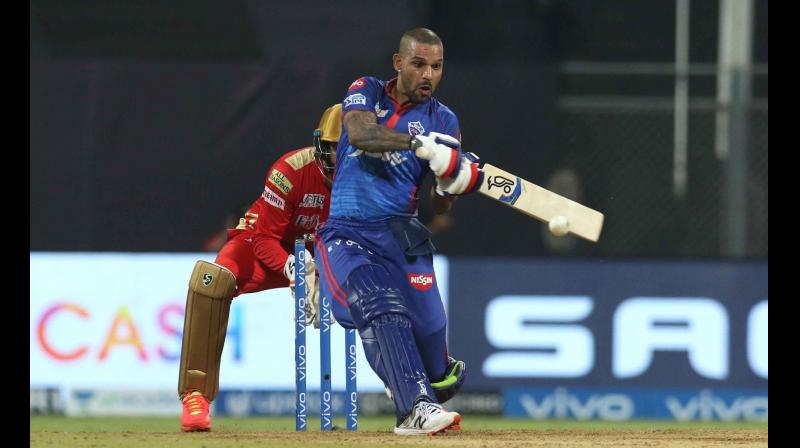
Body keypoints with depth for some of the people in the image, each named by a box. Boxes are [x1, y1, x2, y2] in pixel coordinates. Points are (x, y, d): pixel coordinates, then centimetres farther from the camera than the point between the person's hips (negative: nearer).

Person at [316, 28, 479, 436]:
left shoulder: (443, 121, 8)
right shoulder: (366, 92, 6)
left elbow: (439, 208, 4)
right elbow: (360, 134, -19)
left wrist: (451, 185, -19)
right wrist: (417, 140, -32)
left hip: (400, 234, 2)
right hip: (346, 234, -2)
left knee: (427, 328, -11)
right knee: (383, 309, -27)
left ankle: (433, 384, 23)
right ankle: (415, 407, -34)